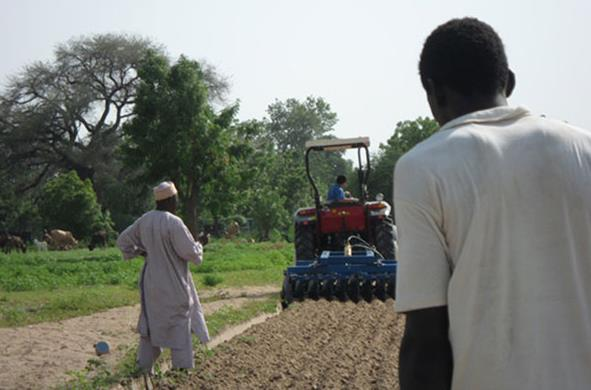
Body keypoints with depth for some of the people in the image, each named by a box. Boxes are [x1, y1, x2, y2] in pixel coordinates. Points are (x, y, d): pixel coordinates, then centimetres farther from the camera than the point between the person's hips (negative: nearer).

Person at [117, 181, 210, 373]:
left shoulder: (144, 220, 0)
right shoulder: (173, 223, -21)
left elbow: (123, 240, 10)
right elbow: (191, 252, -16)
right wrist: (200, 243, 2)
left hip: (151, 283, 7)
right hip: (173, 285, -7)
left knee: (150, 323, 18)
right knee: (180, 326, 4)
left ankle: (144, 367, 24)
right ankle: (182, 370, 7)